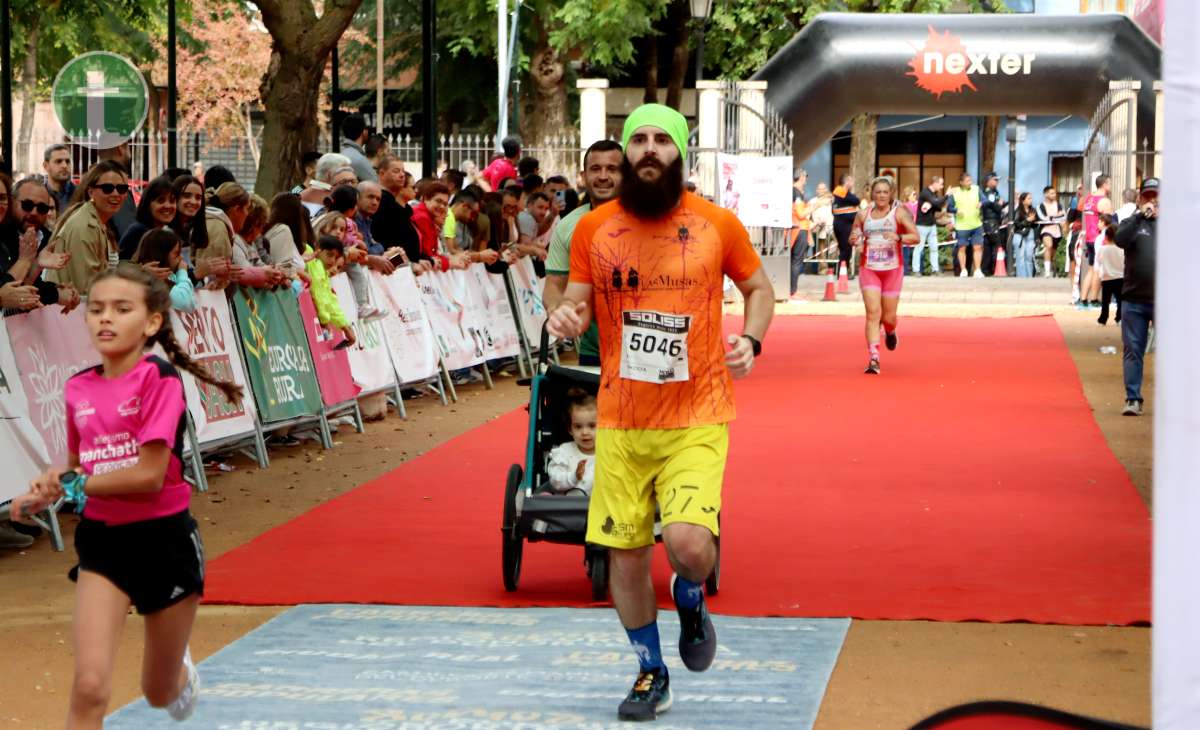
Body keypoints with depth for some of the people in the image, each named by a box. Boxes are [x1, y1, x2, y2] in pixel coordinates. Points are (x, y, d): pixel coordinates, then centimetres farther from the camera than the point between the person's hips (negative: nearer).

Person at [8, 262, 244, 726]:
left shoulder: (158, 377, -15)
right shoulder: (78, 388, 1)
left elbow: (149, 475, -21)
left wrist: (71, 484, -14)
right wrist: (49, 487, -5)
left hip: (164, 539, -3)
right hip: (103, 540, 3)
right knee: (89, 686, -18)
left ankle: (180, 668, 54)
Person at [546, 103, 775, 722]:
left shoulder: (717, 224, -1)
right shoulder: (593, 229, 2)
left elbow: (758, 287, 14)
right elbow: (578, 304, 11)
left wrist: (750, 339, -5)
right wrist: (566, 318, -13)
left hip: (697, 419, -2)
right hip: (621, 423, 2)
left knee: (688, 543, -20)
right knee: (625, 555, 5)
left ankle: (691, 597, 18)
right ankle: (651, 673, 29)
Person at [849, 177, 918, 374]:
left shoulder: (899, 213, -3)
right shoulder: (863, 215, 4)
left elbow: (915, 237, -8)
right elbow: (853, 237, 14)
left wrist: (899, 238, -27)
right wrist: (854, 240, -10)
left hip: (892, 269, -1)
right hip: (868, 269, 1)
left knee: (888, 317, 6)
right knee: (873, 313, -12)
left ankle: (891, 332, 45)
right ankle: (873, 359, -14)